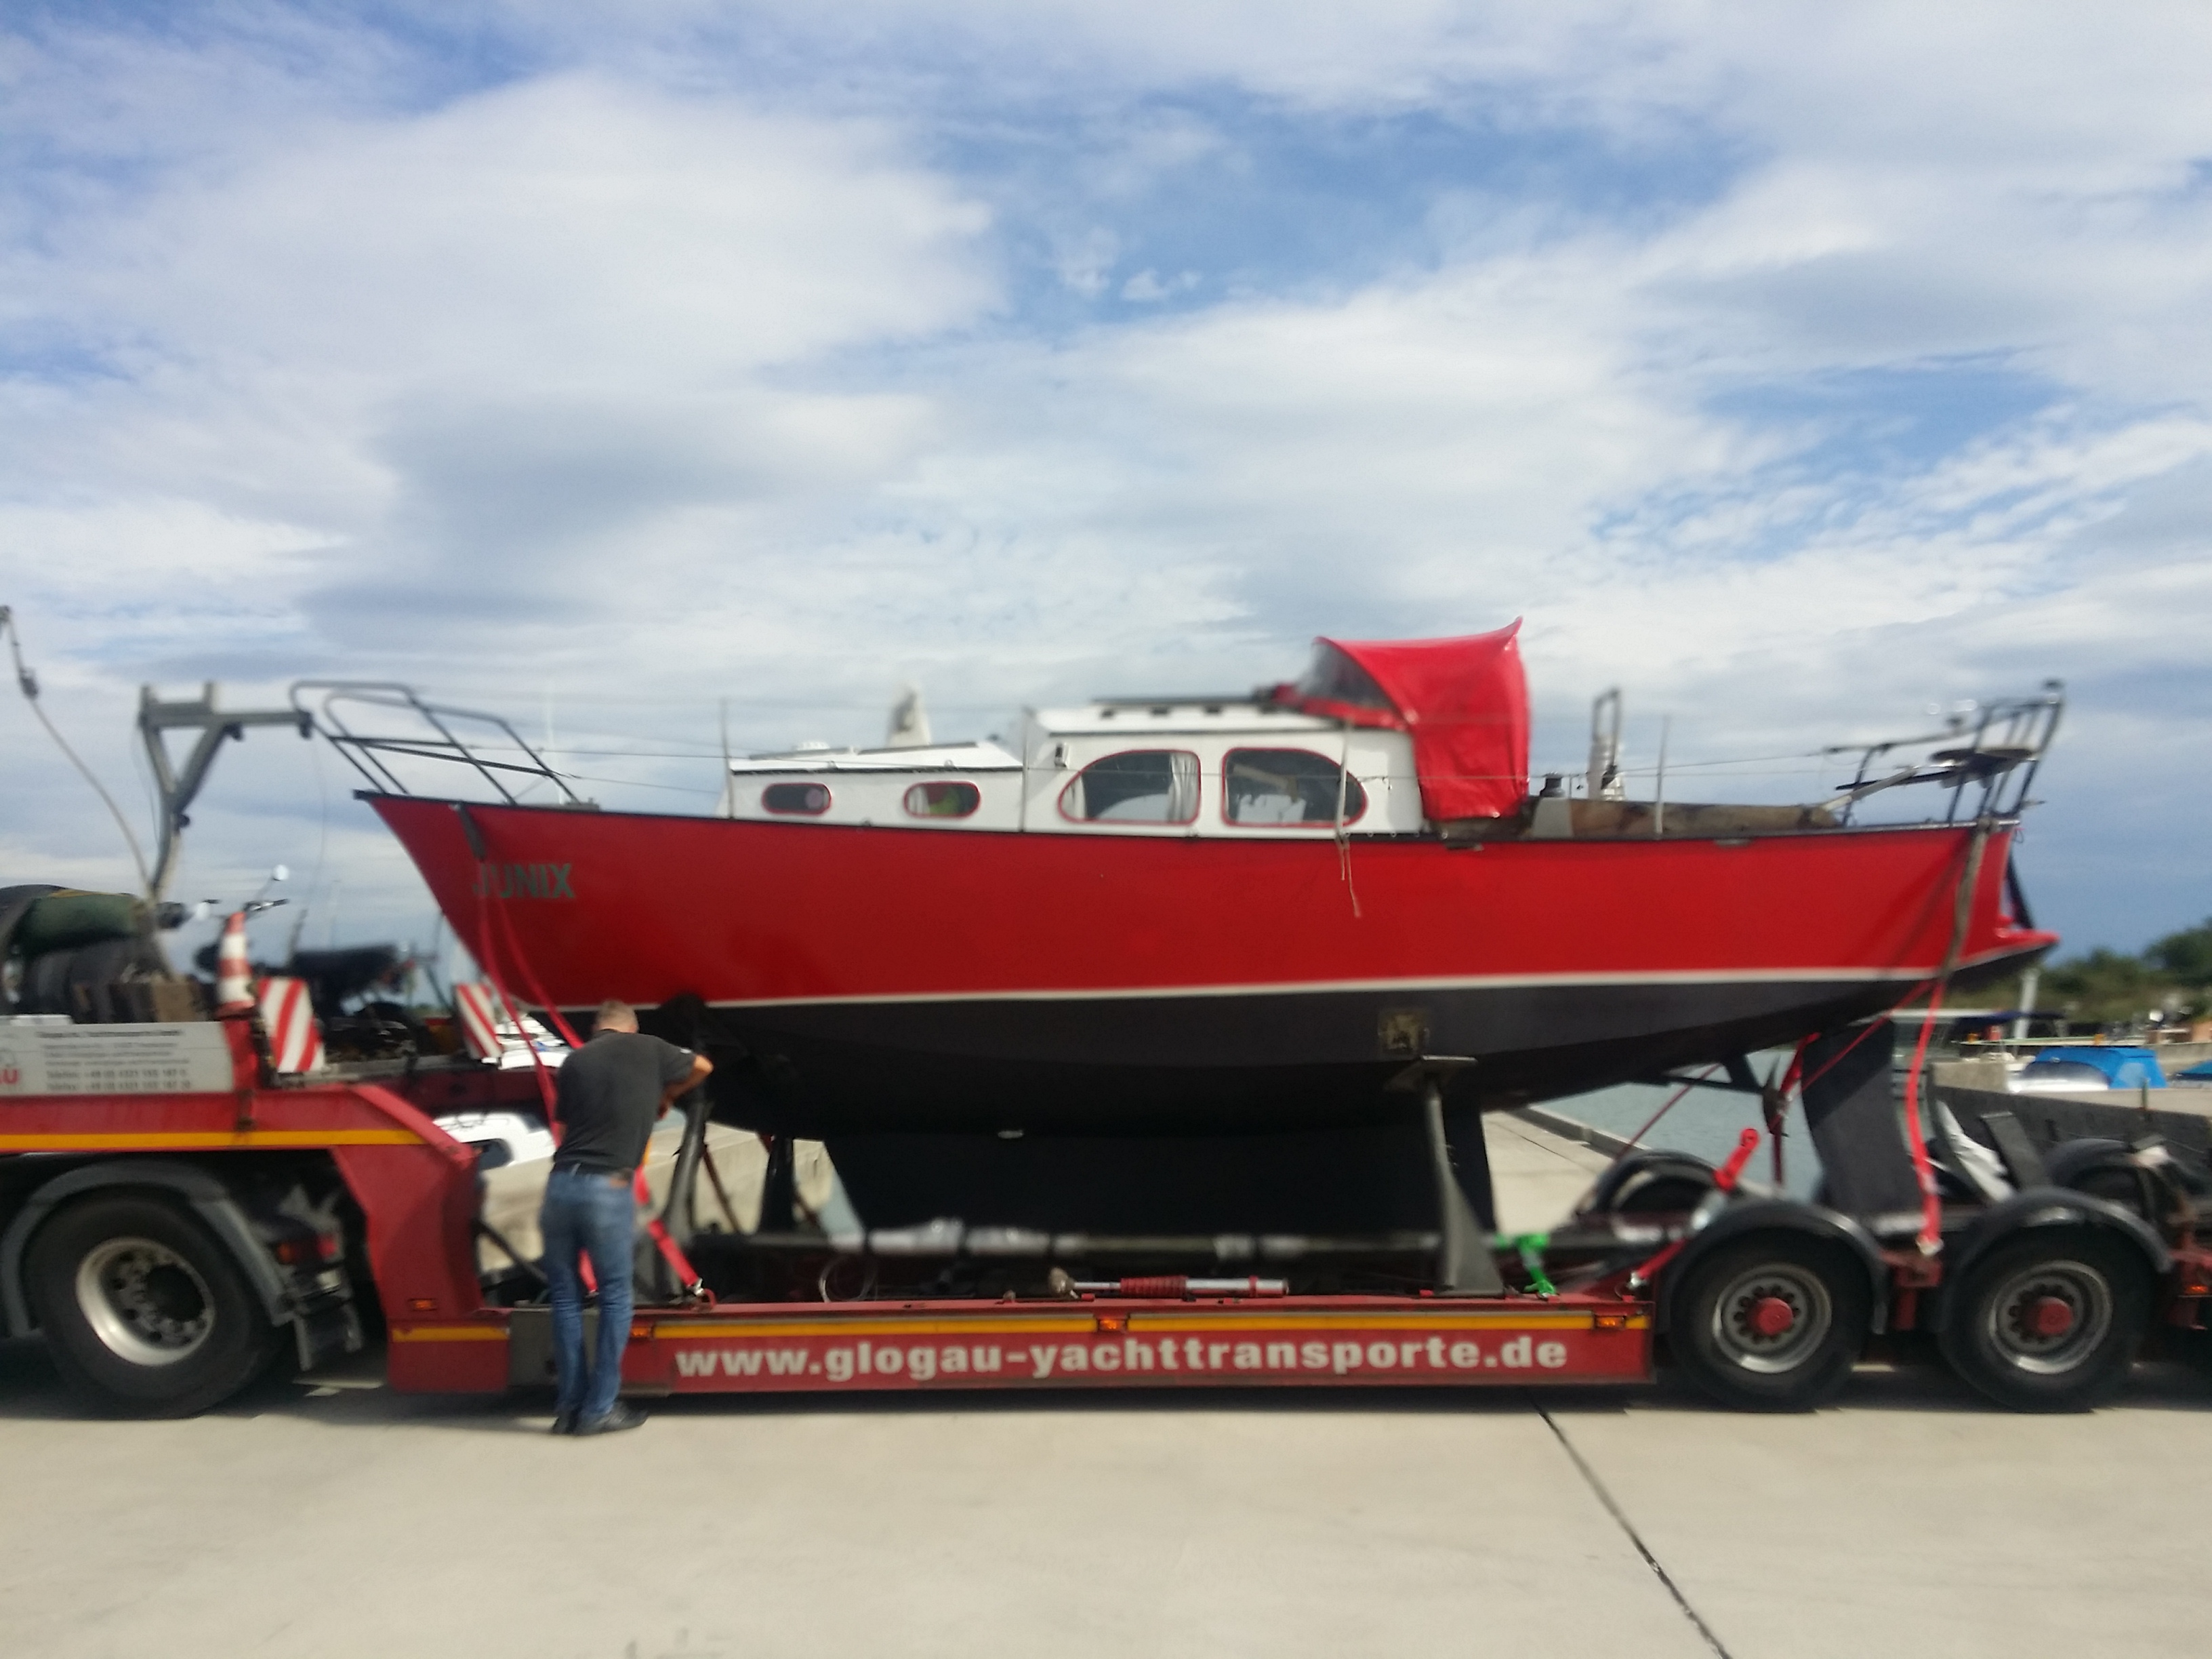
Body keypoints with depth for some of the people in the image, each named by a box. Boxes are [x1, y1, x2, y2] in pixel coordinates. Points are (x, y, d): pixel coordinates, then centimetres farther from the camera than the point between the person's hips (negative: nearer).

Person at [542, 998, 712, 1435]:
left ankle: (570, 1406, 15)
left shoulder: (575, 1060, 12)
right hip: (607, 1190, -3)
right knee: (614, 1298, 8)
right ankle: (598, 1409, 8)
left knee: (566, 1297, 13)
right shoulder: (648, 1049, 7)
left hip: (561, 1183, 3)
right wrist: (666, 1096, 41)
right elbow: (703, 1067, 25)